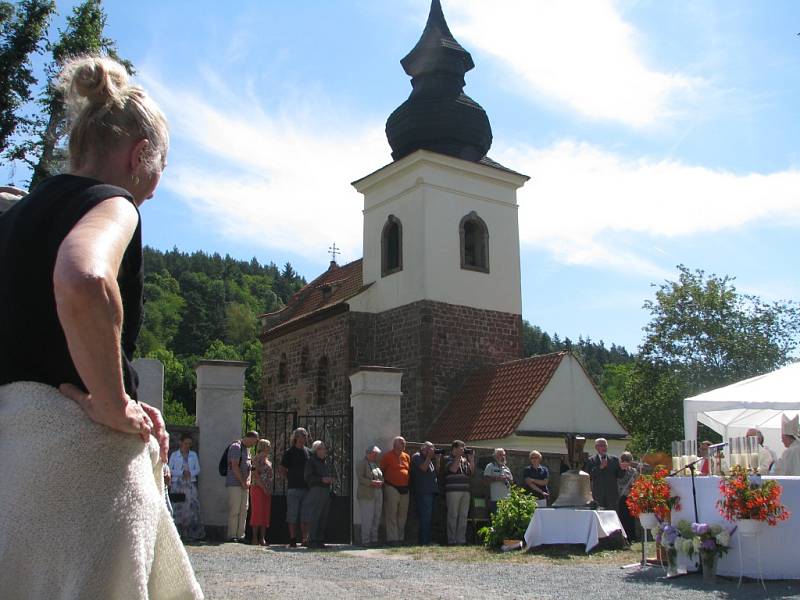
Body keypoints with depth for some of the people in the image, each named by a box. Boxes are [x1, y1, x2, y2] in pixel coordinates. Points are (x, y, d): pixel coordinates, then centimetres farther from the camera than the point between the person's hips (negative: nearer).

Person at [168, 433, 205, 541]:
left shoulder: (193, 455, 15)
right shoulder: (174, 455, 7)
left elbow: (197, 469, 12)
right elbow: (170, 470, 1)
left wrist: (190, 473, -8)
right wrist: (182, 473, -12)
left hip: (191, 484, 2)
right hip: (178, 484, -2)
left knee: (192, 506, -6)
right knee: (178, 508, -6)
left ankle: (193, 533, -6)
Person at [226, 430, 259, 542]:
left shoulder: (247, 448, 19)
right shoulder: (236, 447, -9)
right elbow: (235, 466, -15)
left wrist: (248, 481, 5)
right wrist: (243, 482, -12)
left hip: (244, 485, 9)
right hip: (234, 484, -9)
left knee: (243, 511, 6)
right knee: (234, 511, -7)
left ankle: (240, 535, 10)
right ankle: (232, 536, -3)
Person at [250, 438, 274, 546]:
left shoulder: (268, 459, 17)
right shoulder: (257, 458, -6)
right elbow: (255, 474, -14)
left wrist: (270, 489, 12)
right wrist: (263, 487, -18)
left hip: (267, 490, 8)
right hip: (258, 488, -8)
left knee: (266, 514, 5)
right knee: (257, 512, -5)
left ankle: (262, 538, 7)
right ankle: (255, 538, -2)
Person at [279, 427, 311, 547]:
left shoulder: (308, 452, 13)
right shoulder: (289, 452, 2)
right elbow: (281, 469, 2)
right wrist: (290, 480, -2)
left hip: (307, 488, 4)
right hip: (293, 488, -4)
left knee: (306, 515, 3)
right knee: (292, 515, -1)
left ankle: (305, 539, 8)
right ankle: (293, 540, 4)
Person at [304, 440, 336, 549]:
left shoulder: (326, 463, 22)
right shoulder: (311, 461, -2)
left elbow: (332, 474, 29)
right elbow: (308, 477, -11)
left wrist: (332, 479, 6)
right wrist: (322, 479, -20)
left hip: (326, 491, 8)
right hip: (316, 490, -8)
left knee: (324, 517, 8)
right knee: (314, 516, -9)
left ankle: (320, 540, 14)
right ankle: (312, 541, -7)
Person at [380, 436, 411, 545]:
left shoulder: (407, 457, 12)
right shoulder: (388, 456, -4)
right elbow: (381, 470, -2)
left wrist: (409, 485, 12)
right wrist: (383, 482, -5)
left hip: (405, 489, 6)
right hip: (392, 488, -6)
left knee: (403, 515, 9)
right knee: (392, 515, -5)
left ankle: (400, 537, 17)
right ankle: (392, 538, -4)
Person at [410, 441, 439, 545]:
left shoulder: (429, 459, 23)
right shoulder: (417, 457, -3)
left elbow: (437, 470, 20)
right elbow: (424, 468, -17)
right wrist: (429, 457, -9)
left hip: (431, 491, 9)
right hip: (423, 492, -9)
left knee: (430, 518, 9)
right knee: (425, 517, -11)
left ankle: (427, 541, 13)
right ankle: (424, 542, -10)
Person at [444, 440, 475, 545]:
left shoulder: (464, 460, 18)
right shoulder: (448, 459, -1)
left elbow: (471, 472, 15)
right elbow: (453, 469, -17)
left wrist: (471, 459, 5)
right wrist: (458, 457, -10)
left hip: (465, 491, 7)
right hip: (453, 491, -7)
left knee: (464, 516, 7)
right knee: (453, 515, -4)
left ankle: (461, 539, 12)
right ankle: (451, 539, -1)